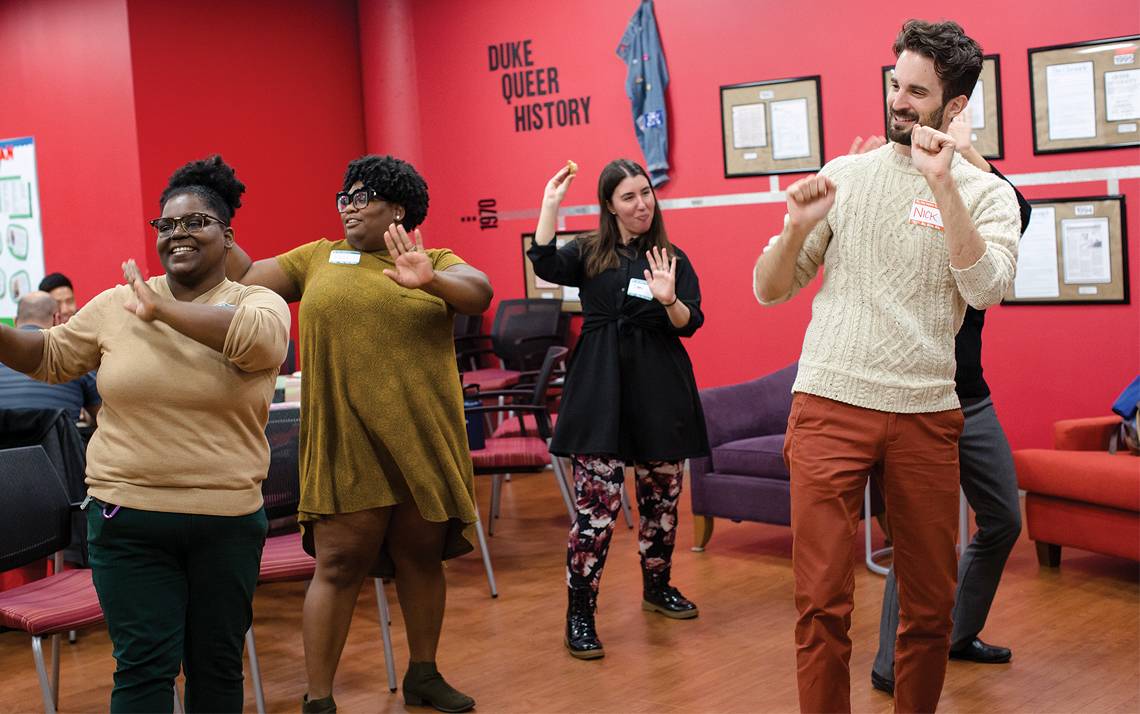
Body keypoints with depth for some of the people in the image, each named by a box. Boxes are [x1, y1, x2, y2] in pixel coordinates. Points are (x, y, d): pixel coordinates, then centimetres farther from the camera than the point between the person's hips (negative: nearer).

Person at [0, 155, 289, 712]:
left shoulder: (257, 302, -2)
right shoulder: (116, 304, 5)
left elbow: (261, 341, -26)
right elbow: (52, 357, 17)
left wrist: (163, 309, -20)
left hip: (227, 519, -1)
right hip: (127, 516, 1)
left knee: (217, 664, 13)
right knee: (145, 666, 0)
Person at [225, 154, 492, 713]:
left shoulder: (437, 263, 5)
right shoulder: (317, 259, 8)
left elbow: (480, 292, -14)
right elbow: (244, 280, 5)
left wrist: (430, 281, -33)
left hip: (423, 441, 1)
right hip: (347, 444, -1)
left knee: (422, 557, 14)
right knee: (339, 566, -1)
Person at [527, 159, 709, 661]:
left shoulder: (673, 259, 8)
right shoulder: (589, 252, 6)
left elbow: (691, 324, -2)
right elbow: (546, 266, -15)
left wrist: (668, 299, -22)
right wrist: (550, 205, -17)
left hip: (660, 390, 2)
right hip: (601, 389, -2)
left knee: (662, 497, 13)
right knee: (597, 504, -8)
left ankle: (657, 587, 34)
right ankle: (579, 614, -1)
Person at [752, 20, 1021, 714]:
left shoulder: (987, 193, 6)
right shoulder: (845, 175, 9)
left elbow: (986, 288, -14)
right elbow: (769, 291, 10)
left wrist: (943, 186, -17)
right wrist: (798, 227, -9)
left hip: (926, 414, 0)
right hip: (830, 403, 0)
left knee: (932, 604, 8)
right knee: (823, 602, -2)